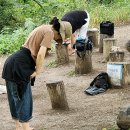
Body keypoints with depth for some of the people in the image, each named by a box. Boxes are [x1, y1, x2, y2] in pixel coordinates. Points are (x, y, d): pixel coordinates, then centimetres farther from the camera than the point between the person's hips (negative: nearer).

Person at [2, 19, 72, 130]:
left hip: (12, 62, 9)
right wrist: (38, 71, -8)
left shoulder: (44, 28, 17)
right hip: (20, 66, -9)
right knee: (24, 97, -2)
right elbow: (41, 54, -20)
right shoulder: (49, 32, -11)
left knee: (15, 97, 17)